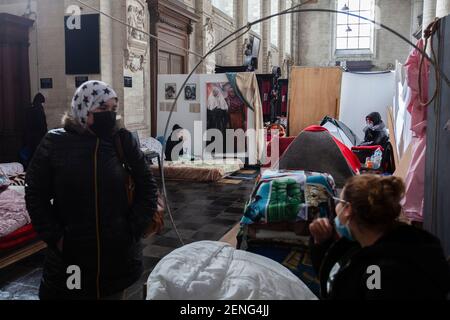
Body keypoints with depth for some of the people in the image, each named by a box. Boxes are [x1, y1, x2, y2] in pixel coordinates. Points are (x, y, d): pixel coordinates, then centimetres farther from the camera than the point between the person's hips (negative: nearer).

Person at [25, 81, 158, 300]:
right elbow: (35, 195, 1)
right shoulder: (55, 143, -4)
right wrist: (56, 237, -7)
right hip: (69, 257, -1)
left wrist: (134, 230, -4)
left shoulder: (124, 141, -1)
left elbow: (147, 188, 3)